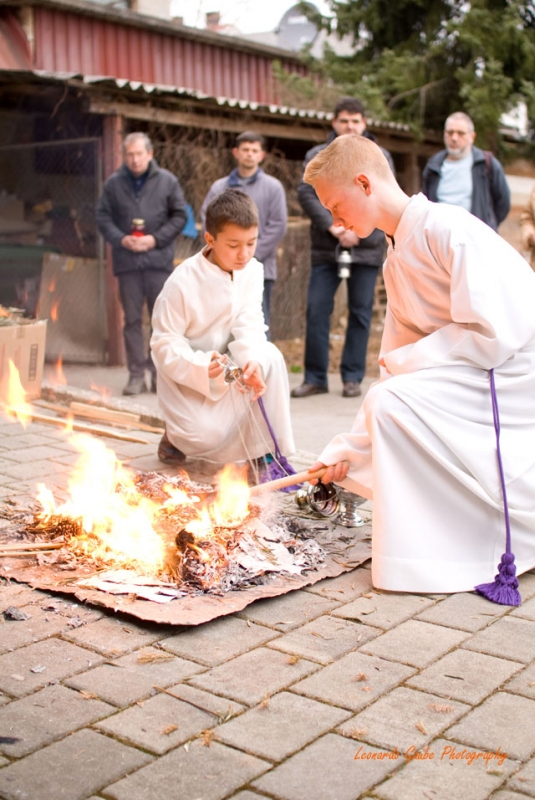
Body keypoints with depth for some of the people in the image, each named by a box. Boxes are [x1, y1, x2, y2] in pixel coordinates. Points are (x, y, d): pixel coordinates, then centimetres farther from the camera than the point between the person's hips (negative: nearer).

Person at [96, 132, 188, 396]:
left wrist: (156, 239, -8)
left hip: (159, 259, -1)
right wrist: (120, 239, -9)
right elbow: (103, 216, 7)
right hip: (126, 261, 1)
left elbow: (180, 215, 4)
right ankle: (136, 374, 10)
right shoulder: (114, 183, 6)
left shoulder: (167, 181, 4)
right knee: (132, 319, 4)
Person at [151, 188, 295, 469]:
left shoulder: (252, 271, -8)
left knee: (270, 356, -26)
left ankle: (267, 452, -15)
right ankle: (177, 434, 14)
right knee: (206, 435, -26)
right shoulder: (183, 281, -22)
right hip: (185, 371, -4)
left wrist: (253, 361, -36)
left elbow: (249, 324, -15)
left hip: (226, 361, 4)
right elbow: (164, 344, -19)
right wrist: (201, 367, -36)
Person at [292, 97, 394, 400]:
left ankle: (353, 377, 13)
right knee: (317, 310, -2)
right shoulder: (317, 156, 9)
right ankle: (315, 377, 8)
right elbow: (306, 193, -3)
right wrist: (331, 227, -14)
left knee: (361, 312, 4)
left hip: (366, 248, 0)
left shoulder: (380, 158, 8)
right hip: (325, 248, 0)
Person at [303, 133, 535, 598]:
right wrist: (349, 450, 9)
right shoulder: (397, 259, 11)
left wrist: (407, 360, -12)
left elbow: (494, 334, -24)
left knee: (392, 404, -23)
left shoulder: (446, 229, -17)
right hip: (477, 382, 9)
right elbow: (394, 371, 13)